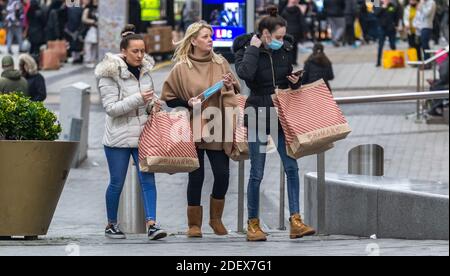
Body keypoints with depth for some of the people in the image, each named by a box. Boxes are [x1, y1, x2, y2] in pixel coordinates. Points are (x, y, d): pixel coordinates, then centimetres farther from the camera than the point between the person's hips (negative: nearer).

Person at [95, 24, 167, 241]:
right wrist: (139, 99, -24)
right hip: (118, 137, -4)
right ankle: (111, 225, 20)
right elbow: (111, 108, -17)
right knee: (117, 183, 5)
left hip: (143, 134, 4)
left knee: (148, 179, -6)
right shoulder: (110, 75, -10)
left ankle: (152, 224, -11)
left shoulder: (145, 70, 8)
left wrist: (154, 104, 2)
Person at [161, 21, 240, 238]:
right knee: (196, 177, 1)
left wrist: (230, 85, -9)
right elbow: (168, 97, 2)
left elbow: (235, 93, 12)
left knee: (222, 175, -2)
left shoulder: (221, 63, 5)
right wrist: (188, 103, -13)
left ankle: (216, 219, 19)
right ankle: (194, 224, 13)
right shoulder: (182, 68, -4)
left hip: (217, 129, 3)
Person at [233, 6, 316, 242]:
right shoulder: (246, 50, -7)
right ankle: (253, 225, 10)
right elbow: (245, 73, -29)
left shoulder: (286, 50, 6)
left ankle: (295, 222, -7)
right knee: (257, 173, 0)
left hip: (282, 116, 4)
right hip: (257, 115, -4)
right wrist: (254, 48, -19)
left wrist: (296, 82, -5)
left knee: (291, 167, -6)